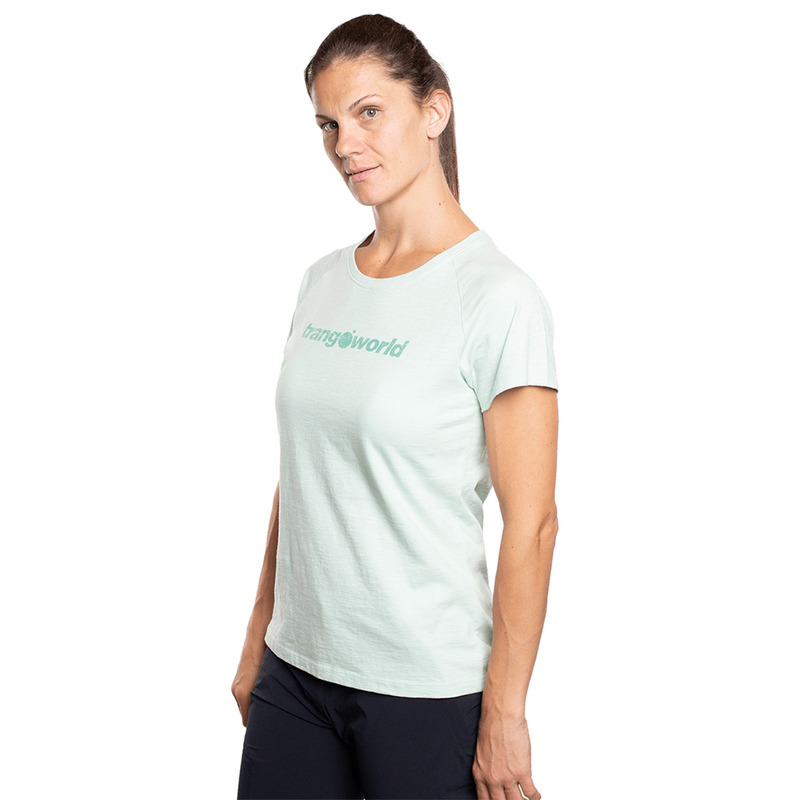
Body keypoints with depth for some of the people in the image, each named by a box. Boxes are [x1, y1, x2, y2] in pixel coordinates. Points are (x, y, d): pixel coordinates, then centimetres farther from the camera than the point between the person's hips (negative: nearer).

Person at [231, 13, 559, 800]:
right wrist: (257, 641, 12)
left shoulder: (496, 296, -13)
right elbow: (297, 477, 11)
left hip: (426, 689, -5)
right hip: (296, 670, 6)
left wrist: (504, 716, -13)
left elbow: (530, 524, -14)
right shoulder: (324, 280, 6)